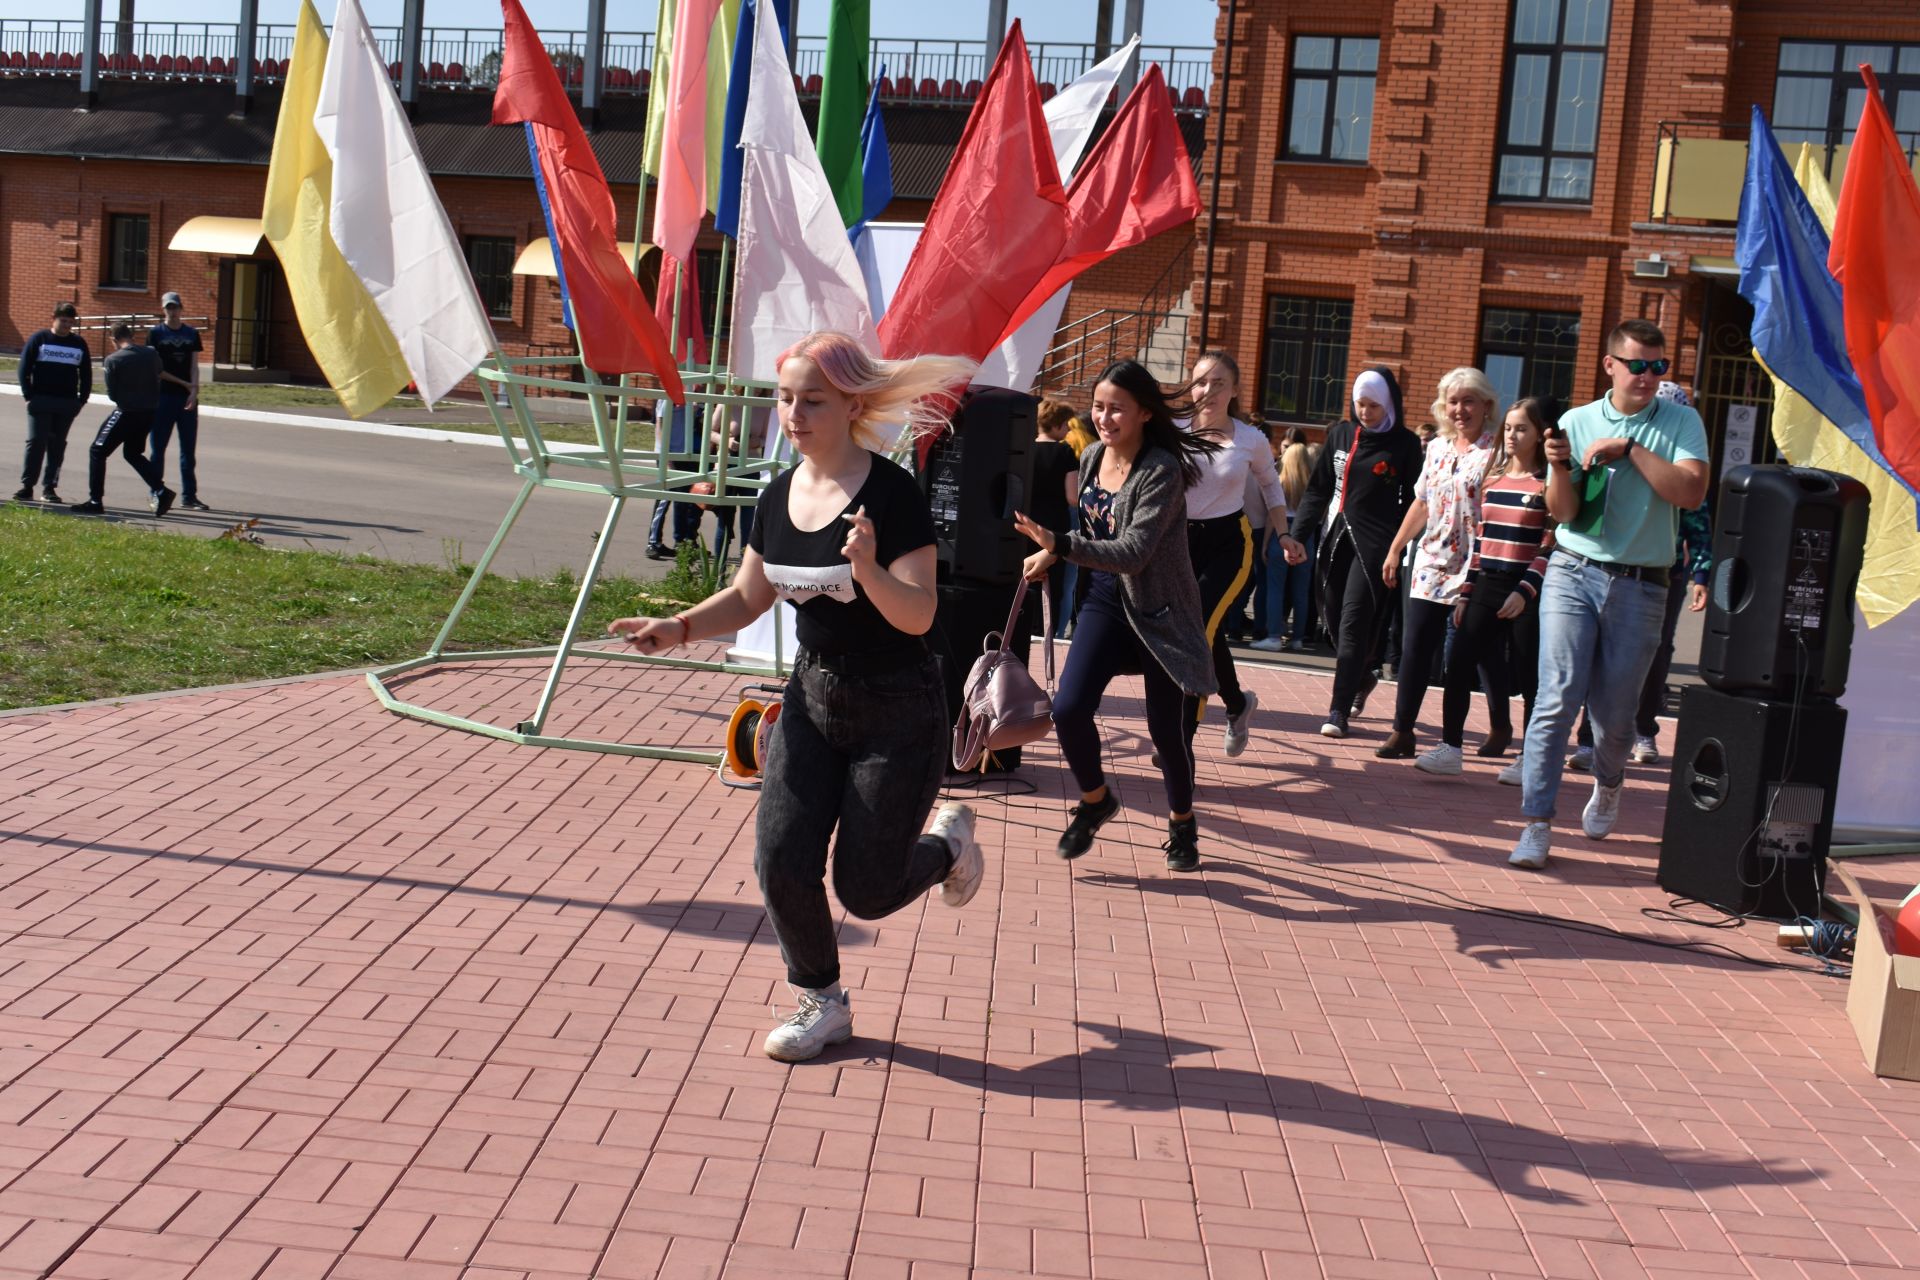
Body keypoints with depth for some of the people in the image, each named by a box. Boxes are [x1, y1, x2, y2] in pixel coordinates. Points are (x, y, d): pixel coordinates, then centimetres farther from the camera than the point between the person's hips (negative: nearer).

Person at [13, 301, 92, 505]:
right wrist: (29, 396, -6)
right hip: (41, 402, -2)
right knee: (36, 442, -6)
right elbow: (24, 369, 2)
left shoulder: (79, 343, 10)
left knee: (57, 446, 5)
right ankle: (27, 486, -3)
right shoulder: (39, 339, 2)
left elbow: (86, 375, 15)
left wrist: (82, 400, 6)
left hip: (67, 404, 3)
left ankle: (49, 486, 10)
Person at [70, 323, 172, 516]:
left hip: (127, 412, -6)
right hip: (149, 413, 6)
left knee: (97, 452, 8)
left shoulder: (113, 360, -12)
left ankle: (95, 502, 6)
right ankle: (161, 491, 8)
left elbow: (112, 395, -6)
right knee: (133, 453, 23)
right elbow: (158, 378, 15)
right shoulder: (152, 354, 1)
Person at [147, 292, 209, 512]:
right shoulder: (155, 333, 3)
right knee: (158, 447, 1)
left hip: (188, 398, 3)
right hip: (163, 396, -3)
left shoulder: (192, 333, 11)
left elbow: (194, 365, 6)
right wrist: (184, 383, -7)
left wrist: (194, 389, -9)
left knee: (188, 449, 4)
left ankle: (189, 496, 9)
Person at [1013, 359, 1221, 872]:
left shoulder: (1162, 470, -21)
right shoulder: (1091, 457, 1)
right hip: (1105, 601, 5)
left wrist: (1058, 545, -38)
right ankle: (1094, 800, 15)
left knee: (1166, 730, 3)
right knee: (1069, 708, -13)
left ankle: (1182, 823, 31)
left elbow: (1134, 553, -29)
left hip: (1159, 610, -5)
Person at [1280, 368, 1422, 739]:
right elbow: (1318, 489, 11)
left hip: (1376, 544, -5)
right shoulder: (1340, 434, 9)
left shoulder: (1405, 444, -2)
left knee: (1354, 623, -9)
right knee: (1334, 619, 9)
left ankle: (1339, 709, -4)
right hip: (1336, 538, 5)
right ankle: (1362, 678, 36)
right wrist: (1297, 535, 2)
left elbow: (1411, 503, -3)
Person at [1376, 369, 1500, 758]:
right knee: (1414, 649, 1)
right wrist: (1395, 549, 18)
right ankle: (1402, 732, 7)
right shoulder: (1436, 448, 12)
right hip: (1430, 564, 5)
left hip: (1473, 569, -5)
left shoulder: (1495, 451, -8)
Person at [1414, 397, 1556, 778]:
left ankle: (1531, 757, 14)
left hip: (1526, 594, -5)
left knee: (1529, 676, 3)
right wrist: (1466, 592, 11)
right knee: (1458, 664, -4)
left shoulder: (1548, 485, -5)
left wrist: (1525, 590, -19)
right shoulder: (1492, 479, 12)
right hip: (1486, 588, 5)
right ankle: (1450, 749, -1)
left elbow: (1551, 546, -10)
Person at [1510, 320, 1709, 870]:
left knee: (1615, 712, 8)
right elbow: (1563, 512, 2)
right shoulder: (1577, 422, 5)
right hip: (1573, 573, 0)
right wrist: (1560, 467, -18)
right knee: (1558, 699, -10)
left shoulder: (1681, 422, 3)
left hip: (1640, 586, 0)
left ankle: (1607, 784, 40)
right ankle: (1537, 823, -6)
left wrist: (1630, 447, -14)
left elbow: (1690, 493, -13)